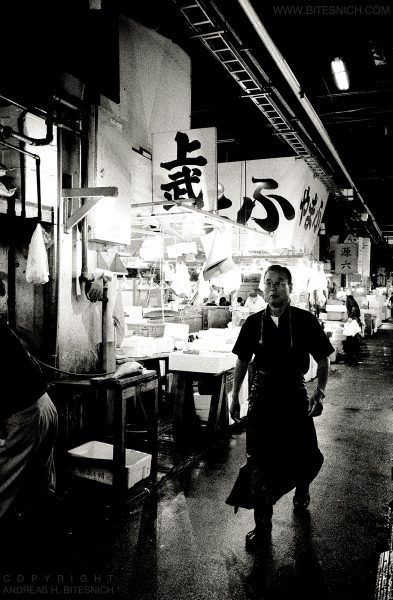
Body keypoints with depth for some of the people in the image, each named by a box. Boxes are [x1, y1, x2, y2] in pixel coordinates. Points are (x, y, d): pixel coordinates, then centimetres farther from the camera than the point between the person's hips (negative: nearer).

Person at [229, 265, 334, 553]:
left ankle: (301, 486, 40)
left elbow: (323, 359, 1)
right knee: (260, 464, 3)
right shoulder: (254, 322, 0)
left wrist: (320, 391, -13)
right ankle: (262, 526, 20)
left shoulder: (305, 321, -6)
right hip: (261, 399, 1)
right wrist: (235, 396, 9)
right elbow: (242, 361, 10)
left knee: (309, 457, 3)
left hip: (295, 398, -1)